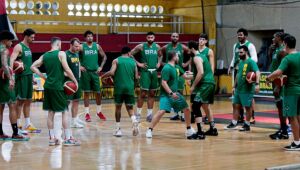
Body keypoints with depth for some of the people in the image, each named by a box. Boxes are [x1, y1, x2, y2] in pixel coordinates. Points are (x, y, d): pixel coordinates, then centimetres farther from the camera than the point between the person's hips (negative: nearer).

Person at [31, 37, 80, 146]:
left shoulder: (44, 56, 10)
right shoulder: (61, 53, -6)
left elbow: (33, 67, 9)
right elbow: (67, 69, -12)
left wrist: (44, 77, 12)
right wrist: (75, 81, -2)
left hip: (48, 86, 6)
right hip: (58, 87, -6)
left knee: (50, 112, 10)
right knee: (64, 112, 0)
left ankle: (52, 138, 13)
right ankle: (68, 138, 1)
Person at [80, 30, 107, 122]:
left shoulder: (97, 46, 5)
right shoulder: (82, 47, -4)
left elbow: (104, 57, 12)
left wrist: (101, 67, 1)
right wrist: (79, 66, -10)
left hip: (95, 71, 3)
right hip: (85, 72, -3)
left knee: (98, 92, 6)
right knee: (86, 93, 1)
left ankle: (99, 112, 22)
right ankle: (87, 113, 7)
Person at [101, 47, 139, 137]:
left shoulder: (116, 60, 2)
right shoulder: (133, 62, 9)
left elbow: (112, 72, -11)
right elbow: (136, 77, 8)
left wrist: (103, 76, 6)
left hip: (119, 87, -1)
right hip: (130, 87, 1)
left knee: (118, 107, 12)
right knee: (130, 108, 9)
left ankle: (118, 129, 13)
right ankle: (134, 121, -20)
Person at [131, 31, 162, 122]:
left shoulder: (157, 46, 8)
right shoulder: (141, 46, -5)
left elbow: (160, 55, 26)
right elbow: (130, 54, -4)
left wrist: (159, 63, 9)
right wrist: (138, 63, -9)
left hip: (154, 72, 5)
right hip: (145, 71, -5)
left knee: (152, 94, 7)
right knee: (143, 93, -8)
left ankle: (149, 114, 13)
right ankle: (138, 113, 2)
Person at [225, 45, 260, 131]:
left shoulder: (251, 62, -13)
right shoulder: (240, 62, 13)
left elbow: (257, 72, -24)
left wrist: (257, 84, -37)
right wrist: (235, 86, 20)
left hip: (247, 90, -8)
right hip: (239, 89, 9)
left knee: (248, 107, 1)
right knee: (235, 105, 10)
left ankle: (247, 125, 10)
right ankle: (234, 123, 18)